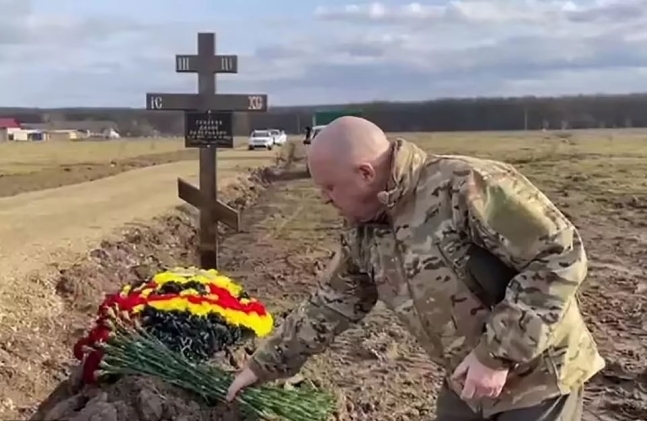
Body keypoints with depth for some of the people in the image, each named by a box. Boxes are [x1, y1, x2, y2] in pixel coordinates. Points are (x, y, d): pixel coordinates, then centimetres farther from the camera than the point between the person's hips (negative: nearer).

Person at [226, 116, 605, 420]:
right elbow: (328, 307, 9)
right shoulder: (363, 235, -1)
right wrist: (264, 365, 12)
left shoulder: (468, 186, -27)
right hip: (465, 384, 7)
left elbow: (561, 256, -25)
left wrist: (498, 353, -26)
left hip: (536, 379, -7)